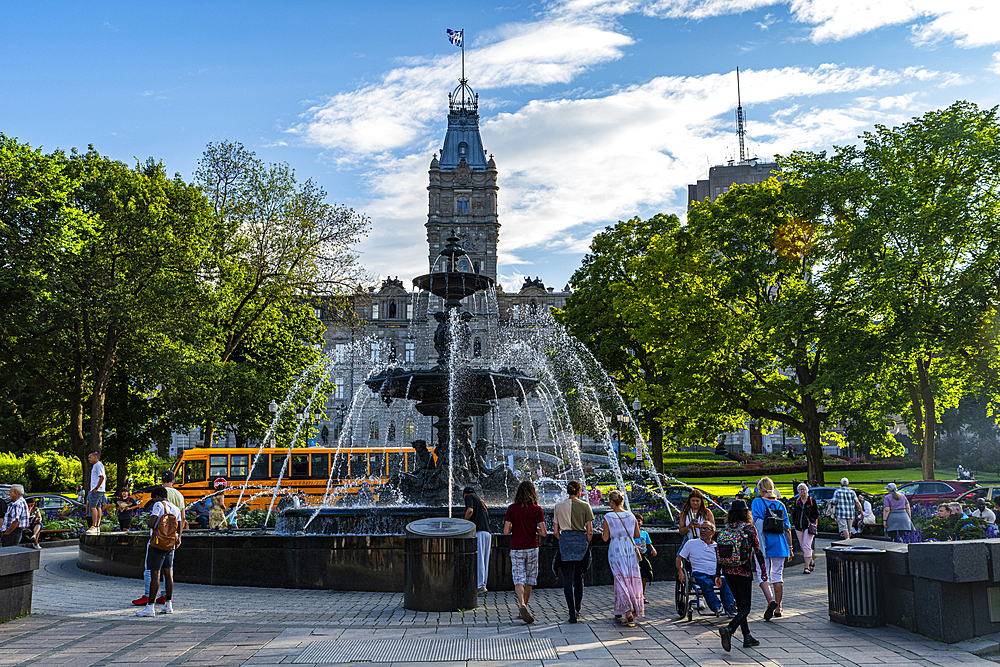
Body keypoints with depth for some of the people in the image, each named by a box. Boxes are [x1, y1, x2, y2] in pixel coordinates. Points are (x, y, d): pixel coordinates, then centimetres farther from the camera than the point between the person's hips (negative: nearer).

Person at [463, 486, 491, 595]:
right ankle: (483, 586, 9)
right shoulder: (481, 500, 30)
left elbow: (470, 510, -12)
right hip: (487, 532, 8)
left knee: (478, 559, -9)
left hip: (478, 532, -8)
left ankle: (480, 586, -13)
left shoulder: (469, 496, 7)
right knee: (484, 560, 8)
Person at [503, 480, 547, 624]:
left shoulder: (512, 509, -5)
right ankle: (522, 610, 23)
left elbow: (506, 531, -6)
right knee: (529, 580, 14)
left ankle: (522, 605, -25)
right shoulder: (537, 509, -5)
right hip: (532, 548, 1)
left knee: (519, 580, -1)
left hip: (516, 549, 0)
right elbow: (543, 533, -5)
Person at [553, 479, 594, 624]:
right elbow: (590, 531, -2)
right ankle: (577, 610, 26)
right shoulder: (585, 506, 0)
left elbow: (555, 531, 3)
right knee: (578, 578, 17)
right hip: (581, 540, 1)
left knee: (567, 580, 1)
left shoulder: (558, 507, 3)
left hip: (565, 541, -1)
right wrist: (586, 544, 12)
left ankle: (573, 614, -7)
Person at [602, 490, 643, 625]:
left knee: (620, 580, 1)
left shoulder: (608, 517, -8)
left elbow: (605, 538, -4)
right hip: (631, 550, 3)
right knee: (632, 579, 10)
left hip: (616, 550, -3)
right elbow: (637, 535, 7)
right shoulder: (631, 516, 2)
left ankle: (628, 611, -11)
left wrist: (602, 532, 17)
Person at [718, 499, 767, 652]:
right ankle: (729, 629, -23)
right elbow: (758, 551, -5)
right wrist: (763, 570, 7)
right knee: (745, 608, 0)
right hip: (744, 571, -5)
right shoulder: (749, 528, -8)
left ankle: (747, 637, 19)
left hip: (728, 571, 5)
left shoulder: (725, 529, 4)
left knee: (740, 605, 17)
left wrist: (718, 574, 14)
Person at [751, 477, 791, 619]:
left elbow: (754, 524, -10)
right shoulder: (780, 505, 8)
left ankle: (770, 600, -21)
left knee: (762, 574, 0)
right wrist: (790, 547, 15)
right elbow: (787, 528, 9)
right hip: (779, 544, 4)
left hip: (763, 544, -4)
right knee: (777, 575, 12)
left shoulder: (757, 502, -3)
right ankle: (778, 608, 15)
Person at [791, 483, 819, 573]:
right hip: (799, 527, 5)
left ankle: (807, 567, -11)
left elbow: (816, 513, 3)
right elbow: (794, 513, 20)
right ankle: (811, 562, 29)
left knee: (806, 546, -13)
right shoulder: (796, 501, 12)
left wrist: (812, 522, -9)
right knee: (802, 546, 8)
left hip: (809, 526, -5)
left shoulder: (812, 500, 1)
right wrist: (794, 523, 8)